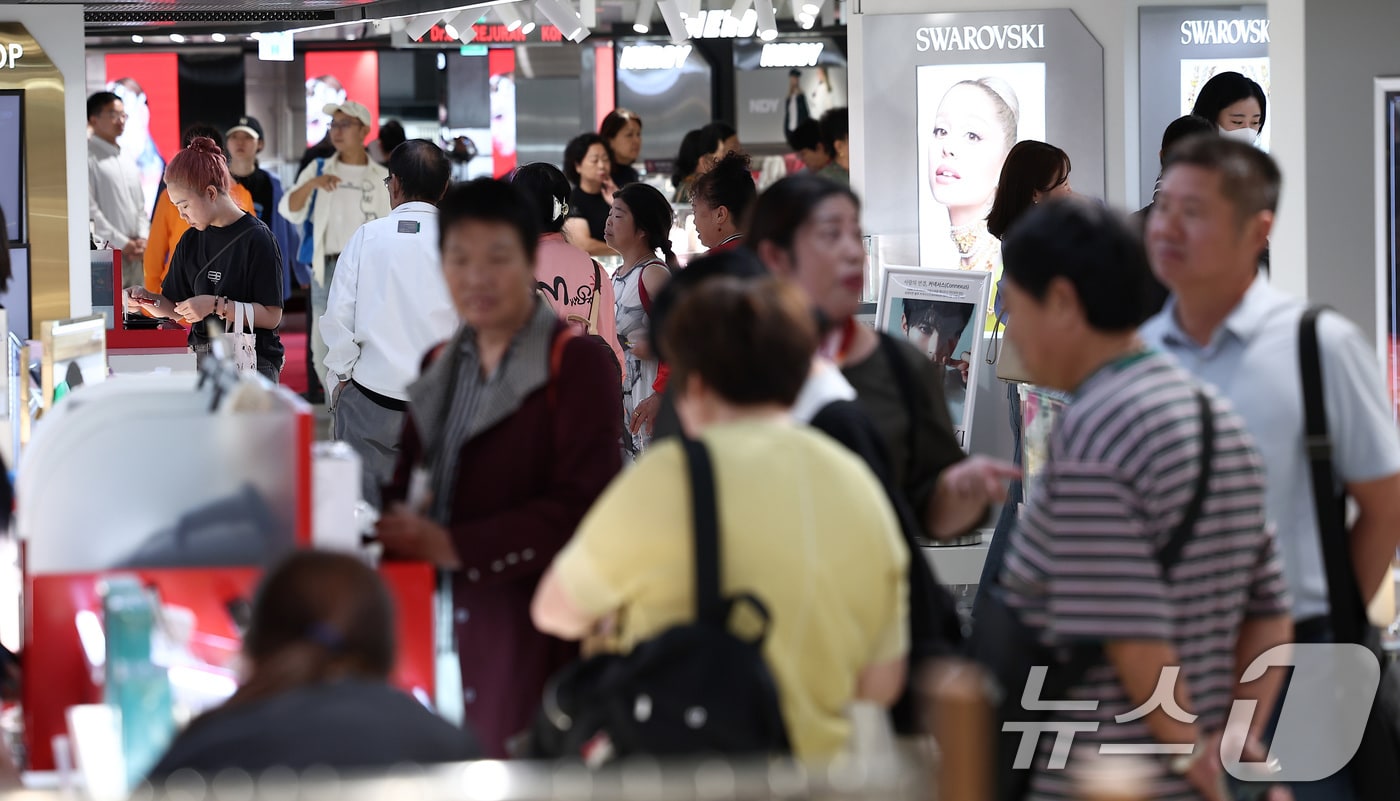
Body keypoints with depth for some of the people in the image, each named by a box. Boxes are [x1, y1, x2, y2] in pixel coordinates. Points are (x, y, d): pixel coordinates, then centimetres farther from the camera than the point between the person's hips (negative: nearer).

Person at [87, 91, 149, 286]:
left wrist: (142, 239, 3)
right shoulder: (89, 158, -5)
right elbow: (89, 210, -12)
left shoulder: (127, 161, 20)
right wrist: (121, 243, -12)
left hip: (133, 255, 7)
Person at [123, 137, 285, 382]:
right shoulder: (191, 241, 14)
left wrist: (216, 305, -18)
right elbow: (175, 309, 18)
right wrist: (146, 298, -1)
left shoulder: (256, 240, -8)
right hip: (201, 360, 6)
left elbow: (271, 316, -12)